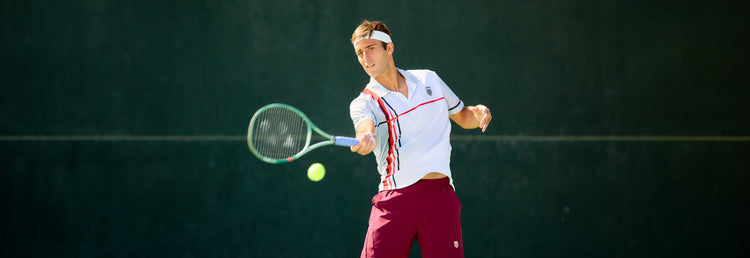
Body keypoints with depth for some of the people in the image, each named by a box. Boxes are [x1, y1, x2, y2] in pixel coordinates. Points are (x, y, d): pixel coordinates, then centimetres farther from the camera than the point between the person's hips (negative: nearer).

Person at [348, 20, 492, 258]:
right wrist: (365, 138, -46)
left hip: (440, 195, 2)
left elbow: (463, 117, 26)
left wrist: (478, 113, 3)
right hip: (395, 199, -2)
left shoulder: (429, 80, 14)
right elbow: (365, 126, -22)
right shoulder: (364, 103, 2)